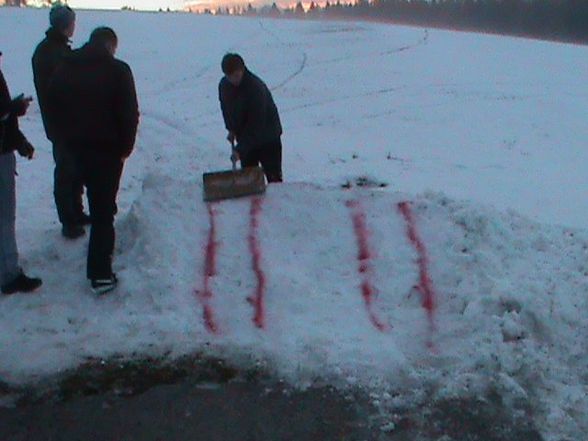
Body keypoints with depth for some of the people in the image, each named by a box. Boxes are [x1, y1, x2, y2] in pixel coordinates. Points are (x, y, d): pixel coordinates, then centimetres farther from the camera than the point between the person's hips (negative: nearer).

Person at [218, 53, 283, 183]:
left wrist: (240, 149, -32)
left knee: (273, 176, -3)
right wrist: (231, 129, 2)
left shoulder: (256, 88, -30)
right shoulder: (224, 85, -7)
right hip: (245, 137, 6)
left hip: (267, 137, -6)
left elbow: (256, 124, -30)